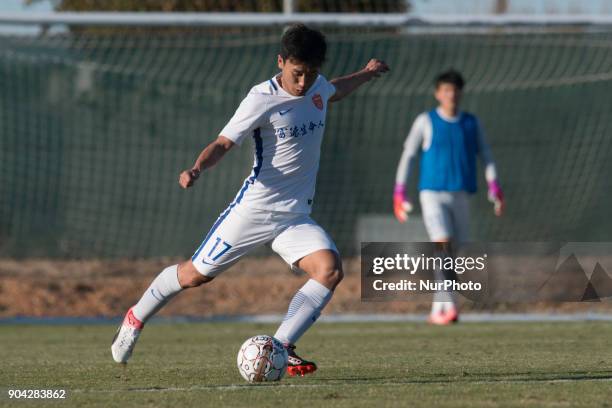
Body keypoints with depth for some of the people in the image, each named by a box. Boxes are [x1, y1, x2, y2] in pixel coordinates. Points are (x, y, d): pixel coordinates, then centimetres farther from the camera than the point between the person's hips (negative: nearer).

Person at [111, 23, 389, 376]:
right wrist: (198, 169, -38)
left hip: (296, 216, 5)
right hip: (254, 210, -5)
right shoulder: (262, 99, -17)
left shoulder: (318, 87, 3)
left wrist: (367, 74, 38)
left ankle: (281, 348, -17)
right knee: (195, 274, 5)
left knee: (330, 270, -21)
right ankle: (136, 318, 31)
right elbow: (224, 143, -20)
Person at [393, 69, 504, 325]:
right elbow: (408, 155, 2)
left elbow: (485, 156, 8)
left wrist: (494, 188, -7)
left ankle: (437, 310, 17)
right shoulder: (425, 122, 1)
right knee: (443, 246, -21)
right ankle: (449, 306, -26)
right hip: (432, 195, -4)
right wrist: (399, 193, -5)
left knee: (457, 254, 4)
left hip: (460, 197, 4)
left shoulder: (471, 123, 9)